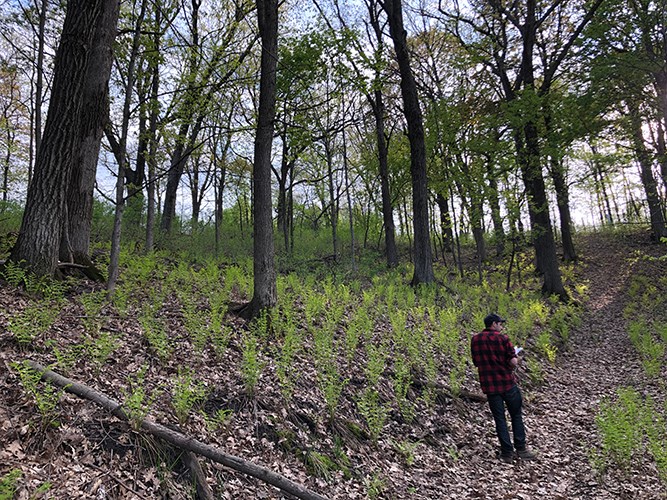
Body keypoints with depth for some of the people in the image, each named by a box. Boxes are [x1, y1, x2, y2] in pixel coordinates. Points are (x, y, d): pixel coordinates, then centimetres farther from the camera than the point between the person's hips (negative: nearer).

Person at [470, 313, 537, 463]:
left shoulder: (475, 340, 1)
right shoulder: (503, 338, -11)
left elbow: (476, 363, 8)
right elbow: (513, 362, -13)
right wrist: (515, 358, 8)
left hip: (489, 386, 3)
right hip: (507, 383, -2)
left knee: (499, 419, 11)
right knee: (516, 416, 15)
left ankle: (507, 453, 13)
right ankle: (520, 449, 22)